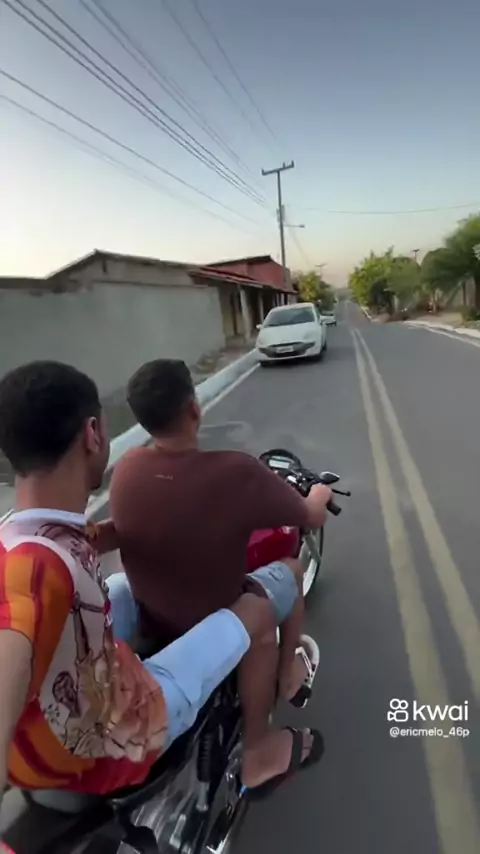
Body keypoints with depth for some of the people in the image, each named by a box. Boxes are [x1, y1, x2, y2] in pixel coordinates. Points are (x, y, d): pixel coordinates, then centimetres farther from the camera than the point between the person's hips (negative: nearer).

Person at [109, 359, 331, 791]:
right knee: (290, 570, 16)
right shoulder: (235, 471, -30)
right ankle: (289, 674, 31)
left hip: (150, 627, 6)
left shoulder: (126, 468, -13)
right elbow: (312, 518, -13)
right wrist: (319, 494, 12)